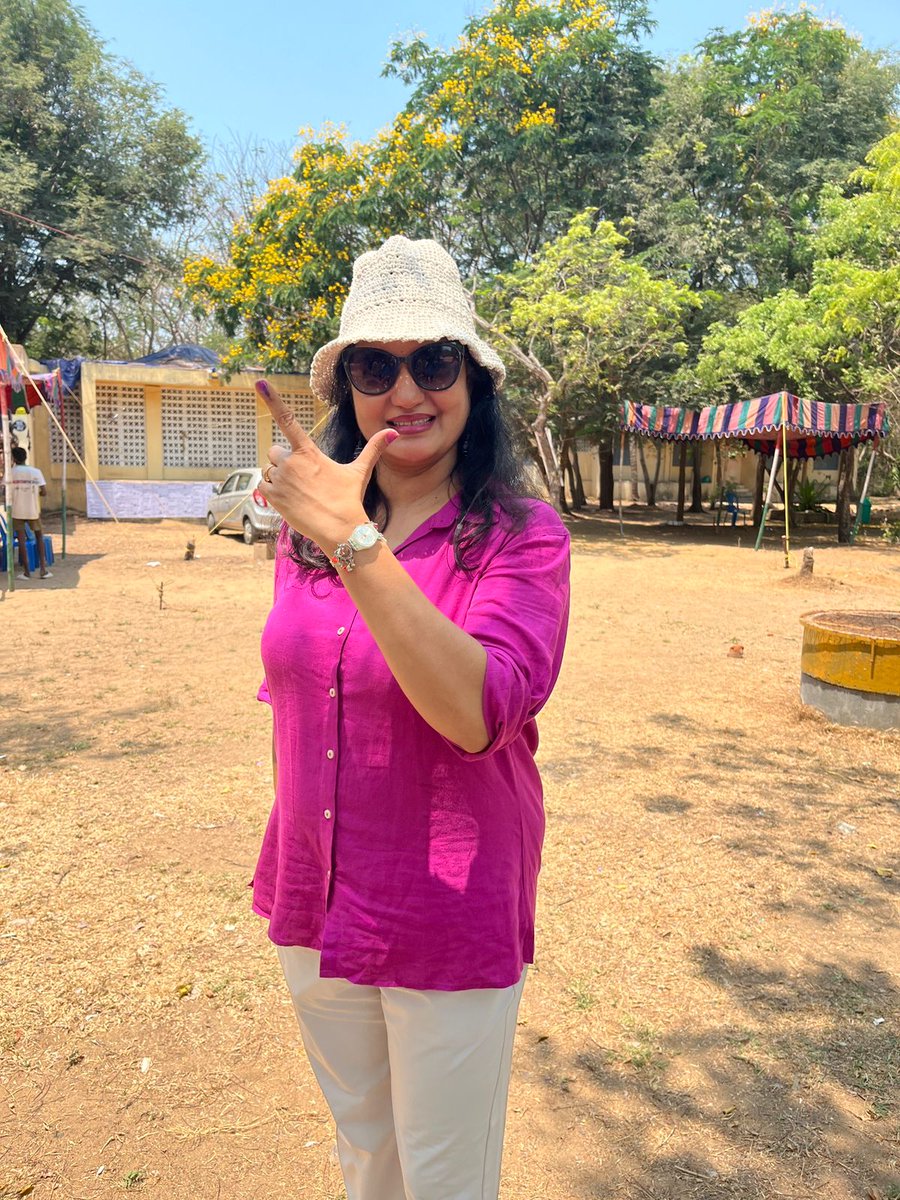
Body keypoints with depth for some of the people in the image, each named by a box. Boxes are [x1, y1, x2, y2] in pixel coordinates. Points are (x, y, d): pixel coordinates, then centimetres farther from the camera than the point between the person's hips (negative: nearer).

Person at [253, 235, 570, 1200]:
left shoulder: (521, 536, -16)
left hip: (452, 924, -4)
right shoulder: (311, 529, -1)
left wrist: (354, 544, -36)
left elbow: (479, 711, -32)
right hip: (314, 909, 5)